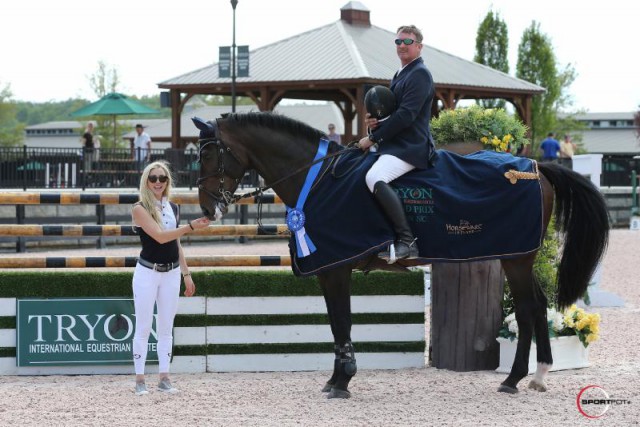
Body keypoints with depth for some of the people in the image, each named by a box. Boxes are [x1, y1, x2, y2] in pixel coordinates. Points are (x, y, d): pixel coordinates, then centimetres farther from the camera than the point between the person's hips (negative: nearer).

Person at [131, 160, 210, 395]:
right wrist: (191, 226, -27)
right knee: (143, 328, -3)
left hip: (171, 273, 5)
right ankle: (140, 379, -1)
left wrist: (186, 274, 14)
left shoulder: (173, 208, 10)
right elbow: (160, 236, -20)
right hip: (147, 272, -5)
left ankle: (164, 378, 11)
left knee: (166, 328, 7)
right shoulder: (140, 209, -8)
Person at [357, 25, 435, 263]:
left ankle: (406, 241, -33)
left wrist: (373, 138, -16)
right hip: (395, 145, 11)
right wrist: (374, 122, 5)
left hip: (410, 148, -11)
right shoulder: (400, 75, 22)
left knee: (374, 178, -33)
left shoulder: (420, 75, -10)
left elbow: (405, 115, -19)